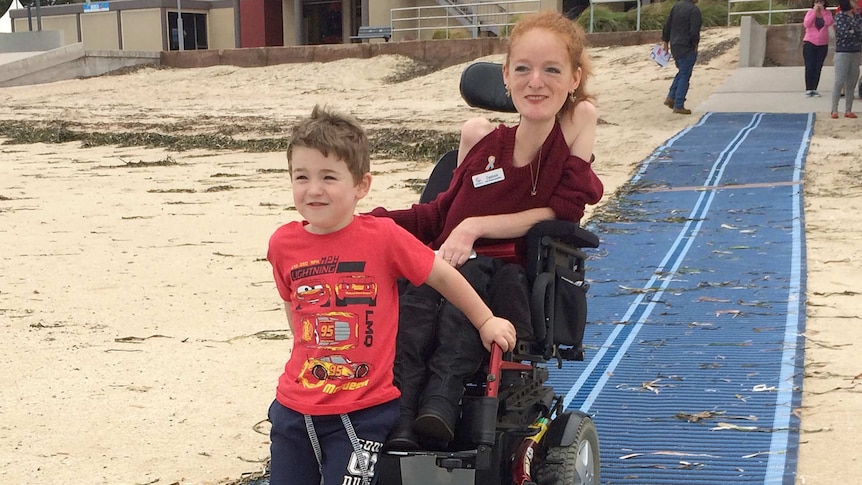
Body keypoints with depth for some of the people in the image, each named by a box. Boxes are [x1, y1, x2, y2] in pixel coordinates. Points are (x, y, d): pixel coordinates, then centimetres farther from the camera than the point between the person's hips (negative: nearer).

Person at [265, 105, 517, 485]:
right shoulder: (282, 244, -3)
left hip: (364, 410, -4)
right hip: (294, 407, 4)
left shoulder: (382, 237, -14)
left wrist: (485, 321, 8)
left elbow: (442, 275, -1)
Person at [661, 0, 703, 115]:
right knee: (685, 76, 0)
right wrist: (695, 45, -3)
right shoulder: (694, 10, -15)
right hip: (687, 47, -8)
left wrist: (665, 41, 17)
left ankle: (671, 98, 14)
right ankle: (678, 106, 2)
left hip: (674, 46, 8)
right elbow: (694, 31, -20)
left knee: (681, 72, 22)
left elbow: (667, 25, 10)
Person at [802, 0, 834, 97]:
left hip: (823, 44, 2)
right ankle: (808, 89, -3)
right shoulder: (810, 12, -1)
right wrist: (814, 12, -15)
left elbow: (829, 22, -14)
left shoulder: (827, 13, 4)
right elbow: (806, 24, -15)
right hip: (809, 43, -2)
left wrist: (822, 11, -12)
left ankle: (814, 89, 9)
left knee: (818, 68, 4)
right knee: (809, 67, -6)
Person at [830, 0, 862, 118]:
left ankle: (848, 110, 12)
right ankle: (834, 110, -1)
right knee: (839, 82, -6)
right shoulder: (839, 16, -7)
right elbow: (844, 33, -17)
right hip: (843, 53, -6)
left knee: (851, 83, 6)